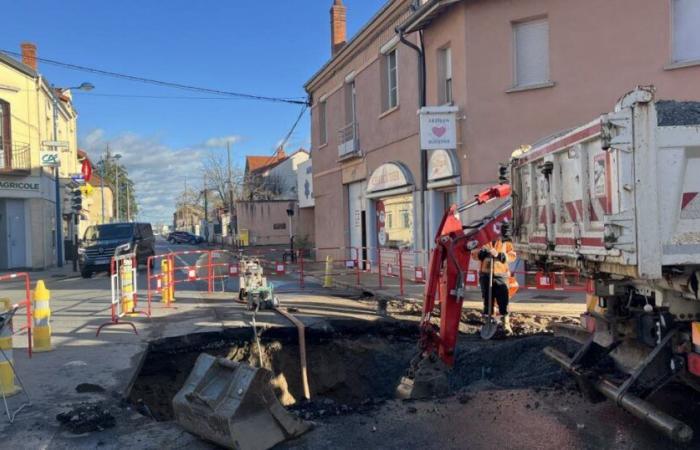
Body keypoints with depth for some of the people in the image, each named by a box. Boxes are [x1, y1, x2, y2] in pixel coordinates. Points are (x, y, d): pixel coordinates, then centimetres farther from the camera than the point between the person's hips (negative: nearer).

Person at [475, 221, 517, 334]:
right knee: (488, 301, 6)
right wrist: (483, 252, -17)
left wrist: (498, 254, -23)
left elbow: (512, 256, -6)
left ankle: (506, 324, -1)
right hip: (486, 274, 1)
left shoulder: (506, 242, 6)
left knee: (503, 301, -8)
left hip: (501, 275, -1)